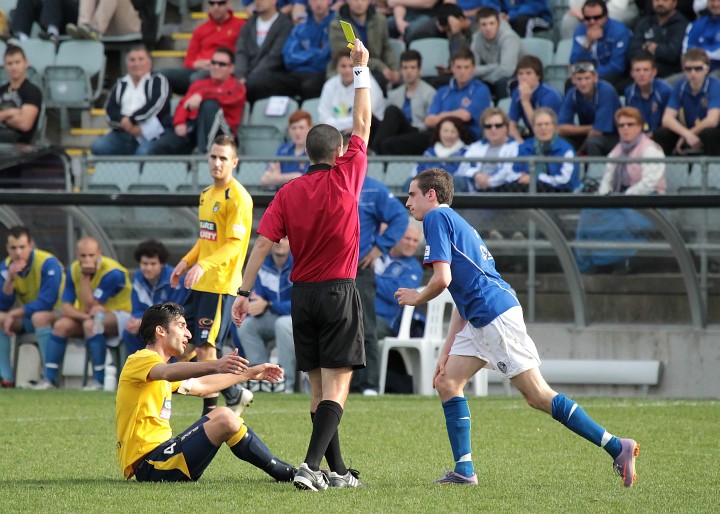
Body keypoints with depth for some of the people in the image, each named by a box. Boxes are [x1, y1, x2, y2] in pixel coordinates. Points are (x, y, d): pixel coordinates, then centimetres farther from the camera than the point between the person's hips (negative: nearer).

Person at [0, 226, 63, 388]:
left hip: (56, 314, -6)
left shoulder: (48, 263, -22)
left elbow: (46, 303, -26)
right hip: (27, 318, 6)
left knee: (39, 316, -38)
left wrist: (14, 314, -23)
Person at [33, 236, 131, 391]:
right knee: (61, 325, -18)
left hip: (118, 314, -6)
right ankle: (49, 378, -13)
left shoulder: (112, 272, -24)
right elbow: (65, 307, -11)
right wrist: (85, 315, -31)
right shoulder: (73, 270, -6)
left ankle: (98, 380, -30)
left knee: (91, 324, -35)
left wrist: (85, 277, -29)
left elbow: (89, 307, -26)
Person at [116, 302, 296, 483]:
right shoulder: (139, 360, -8)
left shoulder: (156, 364, 25)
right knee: (225, 420, -18)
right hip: (148, 464, -11)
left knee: (220, 414, 16)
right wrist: (216, 366, -47)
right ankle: (284, 473, -3)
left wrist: (249, 373, 39)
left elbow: (200, 386, 38)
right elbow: (167, 372, -32)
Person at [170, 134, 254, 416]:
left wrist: (204, 265, -31)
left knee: (204, 348, -9)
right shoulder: (207, 194, 16)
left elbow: (234, 245, -20)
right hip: (200, 284, 9)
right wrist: (186, 262, 15)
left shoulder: (238, 198, -12)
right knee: (185, 345, 9)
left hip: (221, 284, -9)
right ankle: (233, 394, 19)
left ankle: (211, 412, 4)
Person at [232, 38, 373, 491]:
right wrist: (361, 69, 12)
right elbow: (363, 123, 4)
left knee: (320, 387, 12)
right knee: (337, 387, -7)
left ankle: (338, 471, 16)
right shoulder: (345, 177, -4)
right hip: (339, 292, -4)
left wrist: (245, 292, -1)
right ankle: (311, 465, -23)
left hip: (302, 295, 4)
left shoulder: (289, 193, 3)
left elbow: (263, 243, -4)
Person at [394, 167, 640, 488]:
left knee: (538, 395, -10)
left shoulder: (437, 218, -3)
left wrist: (418, 298, 6)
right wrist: (446, 351, 23)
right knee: (447, 381, 10)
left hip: (495, 314, -10)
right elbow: (463, 296, 25)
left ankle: (618, 449, -13)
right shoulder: (454, 222, 25)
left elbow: (442, 279, -15)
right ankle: (464, 471, 6)